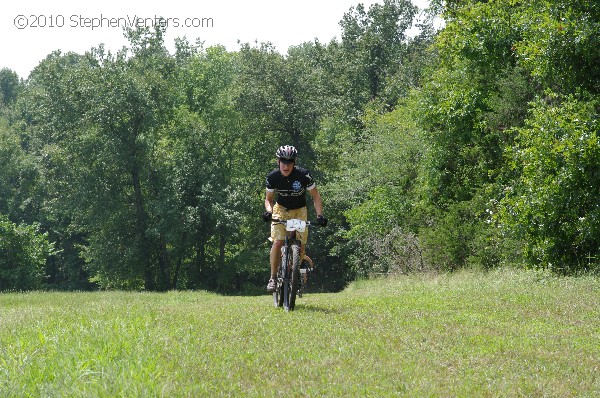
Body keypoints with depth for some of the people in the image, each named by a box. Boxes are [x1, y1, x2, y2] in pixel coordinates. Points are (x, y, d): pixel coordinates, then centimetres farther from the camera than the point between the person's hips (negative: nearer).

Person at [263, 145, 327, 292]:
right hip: (281, 209, 0)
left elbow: (316, 196, -13)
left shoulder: (303, 175, -23)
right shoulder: (273, 177, -18)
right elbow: (269, 199, -3)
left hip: (299, 211, 0)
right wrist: (268, 211, -25)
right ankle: (273, 277, -10)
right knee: (277, 242, -19)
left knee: (300, 245, -10)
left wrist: (319, 215, -27)